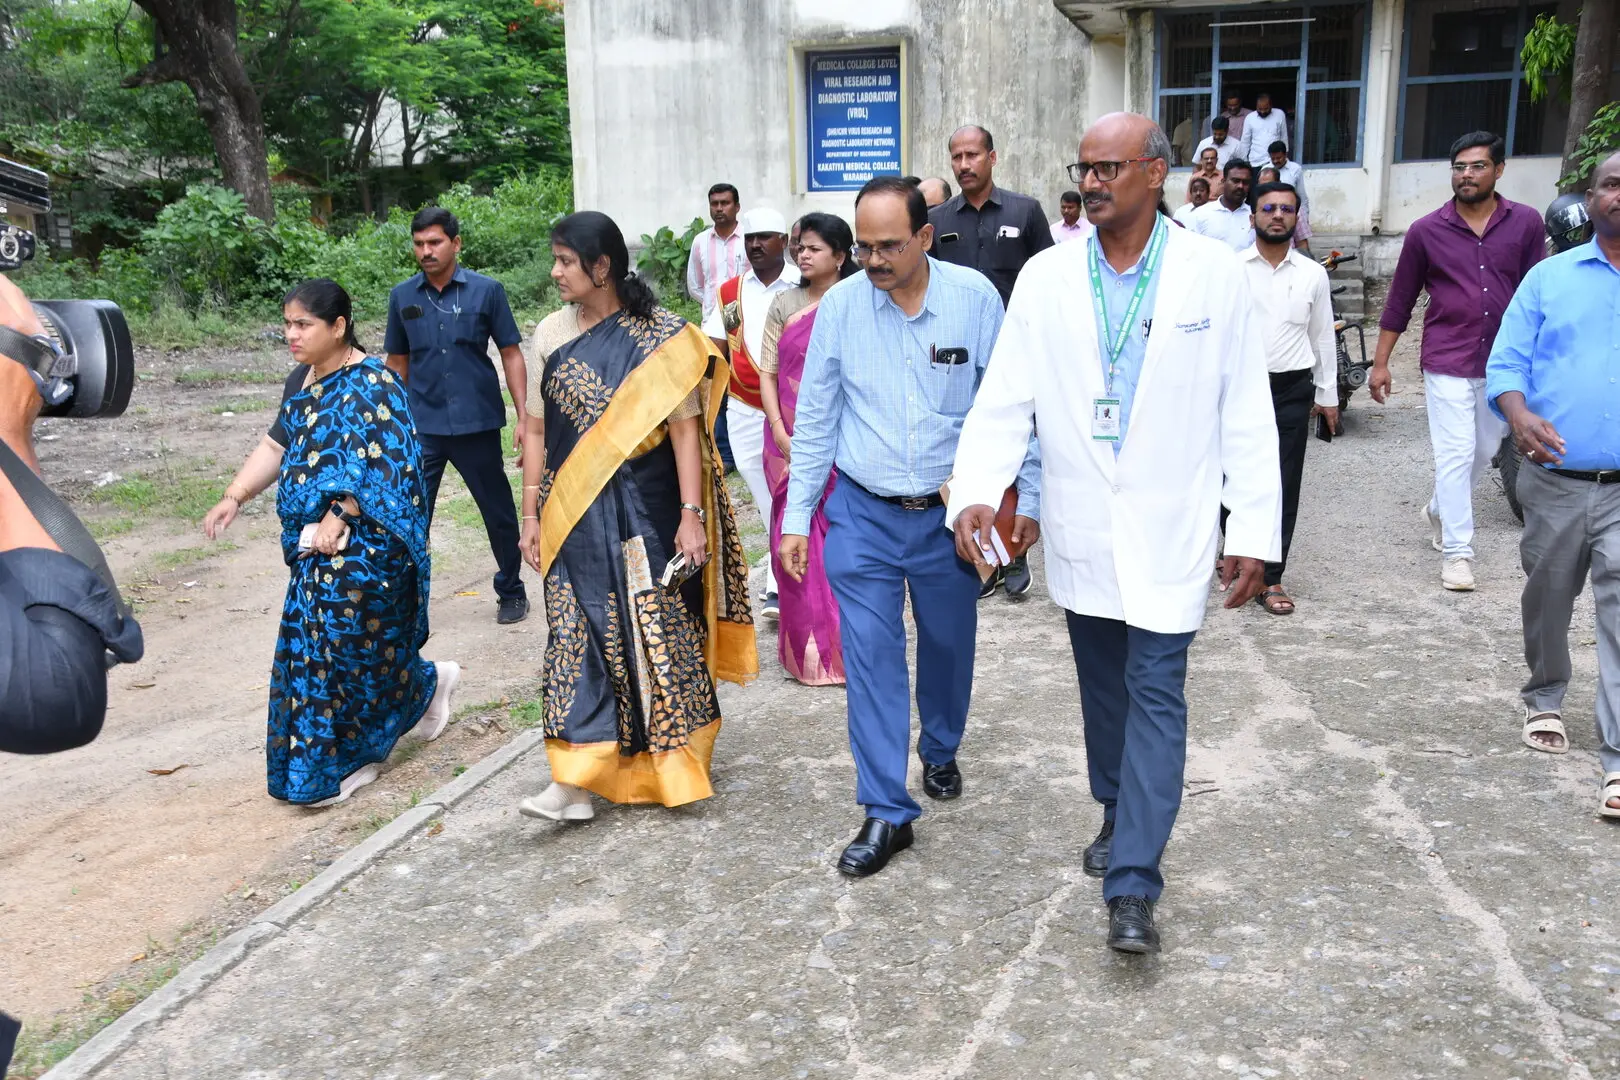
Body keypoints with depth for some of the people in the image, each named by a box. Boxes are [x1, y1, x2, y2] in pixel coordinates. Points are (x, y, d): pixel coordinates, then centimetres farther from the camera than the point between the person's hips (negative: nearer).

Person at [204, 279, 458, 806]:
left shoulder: (371, 384, -14)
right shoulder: (302, 381, 11)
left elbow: (382, 466, -20)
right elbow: (276, 446, 15)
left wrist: (339, 517, -23)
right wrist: (234, 497, 2)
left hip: (362, 544, -8)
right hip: (316, 546, 8)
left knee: (350, 643, -2)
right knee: (321, 648, 10)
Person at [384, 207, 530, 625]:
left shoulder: (486, 291, -3)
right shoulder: (402, 296, 3)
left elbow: (511, 354, 0)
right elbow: (397, 363, 12)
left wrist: (524, 417, -6)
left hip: (478, 423, -1)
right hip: (421, 428, 1)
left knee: (499, 514, 11)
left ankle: (512, 593, 30)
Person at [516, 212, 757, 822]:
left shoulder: (660, 336, -6)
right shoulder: (551, 334, 6)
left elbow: (685, 429, -9)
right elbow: (537, 430, 10)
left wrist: (691, 515, -14)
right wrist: (531, 513, 7)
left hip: (644, 513, -3)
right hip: (574, 516, 3)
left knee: (656, 631, 5)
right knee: (577, 636, 0)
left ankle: (672, 767, 24)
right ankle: (575, 784, 3)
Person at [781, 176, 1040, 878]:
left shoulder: (974, 296, -9)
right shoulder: (840, 306, -5)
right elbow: (815, 418, 1)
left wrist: (1028, 498, -1)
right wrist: (796, 517, 2)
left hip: (951, 512, 0)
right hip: (862, 515, 0)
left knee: (949, 646, 16)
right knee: (871, 657, -2)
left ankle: (940, 753, 44)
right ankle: (886, 812, 8)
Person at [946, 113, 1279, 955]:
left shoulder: (1214, 275, -6)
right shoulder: (1045, 278, -1)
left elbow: (1246, 413, -3)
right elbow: (1005, 398, -4)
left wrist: (1254, 531, -5)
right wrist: (977, 491, -20)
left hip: (1169, 530, -3)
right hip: (1079, 528, 3)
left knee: (1155, 695, -4)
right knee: (1102, 685, 17)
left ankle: (1132, 886, 1)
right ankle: (1119, 815, 39)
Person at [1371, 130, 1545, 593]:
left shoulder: (1526, 223, 0)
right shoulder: (1426, 231, -2)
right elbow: (1399, 301, 4)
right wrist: (1380, 363, 3)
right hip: (1447, 363, -3)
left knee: (1483, 452, 16)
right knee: (1455, 455, -6)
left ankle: (1439, 511, 41)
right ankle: (1456, 551, 1)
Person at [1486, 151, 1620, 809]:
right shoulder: (1549, 277, 6)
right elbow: (1507, 362, 0)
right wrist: (1520, 416, -20)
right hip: (1555, 479, 1)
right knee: (1547, 599, 15)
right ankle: (1545, 699, 39)